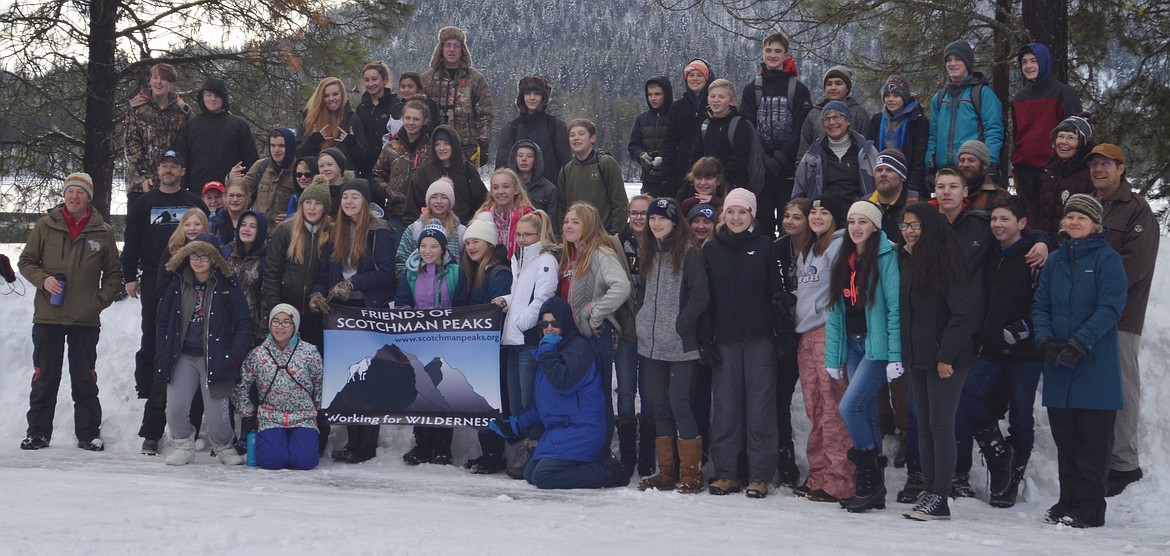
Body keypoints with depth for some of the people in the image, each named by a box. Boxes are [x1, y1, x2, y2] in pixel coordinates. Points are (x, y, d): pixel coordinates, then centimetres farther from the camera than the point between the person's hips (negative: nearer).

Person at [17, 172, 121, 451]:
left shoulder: (103, 232, 3)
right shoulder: (45, 226, 2)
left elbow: (114, 272, 10)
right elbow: (26, 261, 7)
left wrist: (101, 300, -2)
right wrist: (43, 280, -11)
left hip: (86, 319, 0)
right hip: (48, 316, 0)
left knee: (85, 379, 6)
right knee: (44, 378, 7)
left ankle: (88, 433, 14)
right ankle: (37, 431, 16)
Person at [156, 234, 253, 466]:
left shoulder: (227, 290, 1)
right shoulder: (177, 288, 10)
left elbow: (243, 325, 1)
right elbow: (164, 324, 14)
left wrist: (233, 356, -8)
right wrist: (162, 357, 4)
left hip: (214, 359, -3)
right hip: (183, 358, 3)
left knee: (216, 414, -5)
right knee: (175, 409, -11)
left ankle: (224, 447, 25)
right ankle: (184, 445, 16)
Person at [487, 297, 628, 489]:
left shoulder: (580, 348, -10)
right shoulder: (549, 350, 19)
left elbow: (564, 383, -26)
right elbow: (545, 402, 23)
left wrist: (548, 352, -18)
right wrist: (517, 424, 18)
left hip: (579, 429, -10)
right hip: (557, 429, 10)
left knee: (542, 477, -20)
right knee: (530, 474, 7)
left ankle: (607, 471, -9)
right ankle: (599, 460, 7)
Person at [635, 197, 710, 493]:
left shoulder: (688, 252, -7)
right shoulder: (647, 252, 14)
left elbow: (700, 294, -13)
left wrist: (681, 325, -14)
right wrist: (641, 322, 12)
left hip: (680, 346, -7)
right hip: (651, 344, 7)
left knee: (679, 403, -9)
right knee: (660, 405, 9)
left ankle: (691, 474, -2)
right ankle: (667, 472, 17)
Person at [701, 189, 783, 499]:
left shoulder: (764, 246, 4)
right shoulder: (712, 249, 9)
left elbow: (776, 292, 2)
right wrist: (706, 339, 0)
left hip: (759, 339, -2)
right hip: (724, 340, 2)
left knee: (760, 406, -1)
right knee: (725, 406, 3)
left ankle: (760, 476, 4)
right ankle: (725, 473, 11)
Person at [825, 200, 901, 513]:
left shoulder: (885, 257, -8)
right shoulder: (842, 262, 13)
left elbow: (894, 307, -13)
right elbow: (835, 311, 13)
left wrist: (895, 356, -17)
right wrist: (833, 357, 9)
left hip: (877, 346, -7)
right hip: (853, 345, 7)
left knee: (849, 406, -16)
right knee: (866, 413, 8)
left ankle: (871, 477, -2)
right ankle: (873, 489, 13)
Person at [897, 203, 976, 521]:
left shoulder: (944, 260, -14)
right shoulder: (906, 260, 11)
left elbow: (964, 313, -18)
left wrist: (946, 356, -17)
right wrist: (905, 352, 12)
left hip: (946, 359, -8)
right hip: (918, 357, 8)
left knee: (940, 426, -5)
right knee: (924, 427, 10)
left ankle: (939, 500, 0)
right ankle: (928, 492, 16)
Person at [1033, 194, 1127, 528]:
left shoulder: (1108, 259, -3)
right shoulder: (1055, 260, 12)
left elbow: (1110, 307, -12)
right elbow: (1040, 305, 10)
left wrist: (1079, 344, -20)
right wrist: (1045, 340, -8)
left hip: (1095, 367, -5)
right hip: (1058, 367, 5)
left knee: (1093, 441, -2)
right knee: (1065, 440, 10)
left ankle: (1089, 510, 2)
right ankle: (1067, 503, 19)